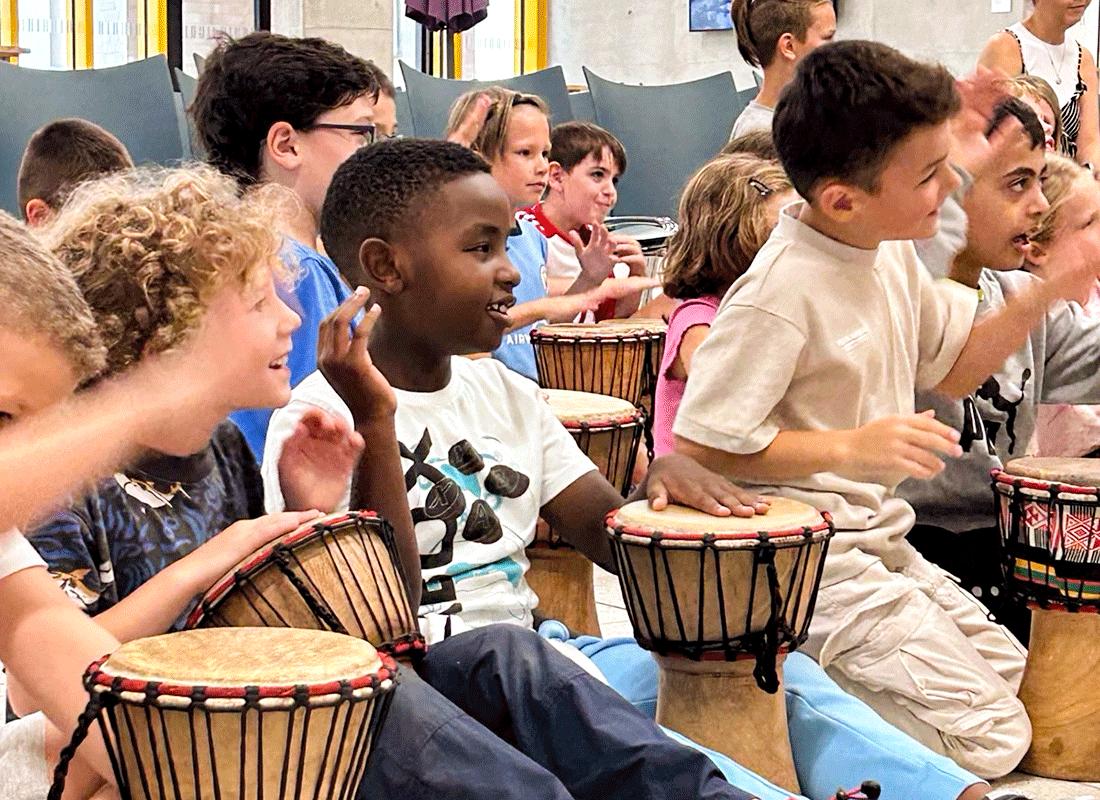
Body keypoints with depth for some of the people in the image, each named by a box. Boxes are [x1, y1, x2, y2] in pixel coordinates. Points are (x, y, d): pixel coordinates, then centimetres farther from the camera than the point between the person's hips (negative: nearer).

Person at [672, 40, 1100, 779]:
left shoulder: (891, 253, 3)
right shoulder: (779, 295, -23)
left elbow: (952, 368, 16)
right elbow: (698, 447, -23)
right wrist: (853, 446, -25)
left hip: (877, 539, 9)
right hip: (804, 559, -9)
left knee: (1018, 676, 17)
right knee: (987, 737, -11)